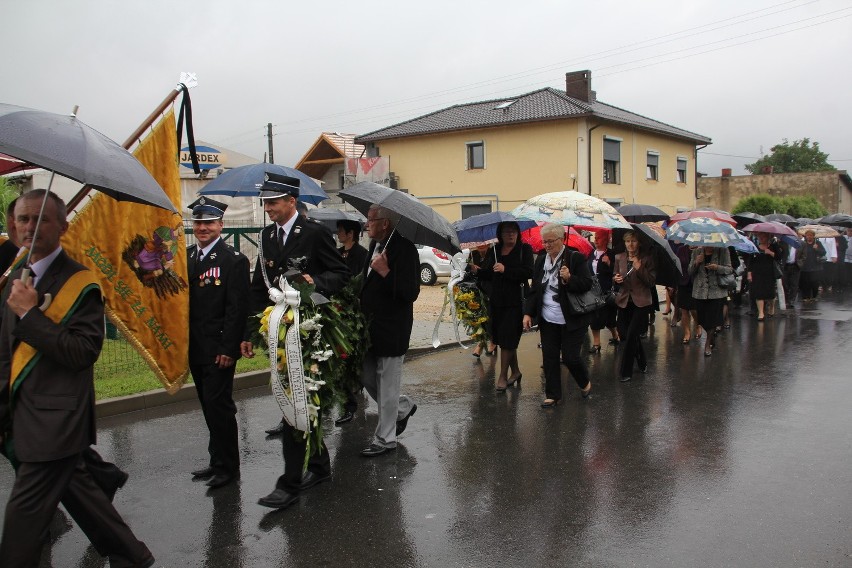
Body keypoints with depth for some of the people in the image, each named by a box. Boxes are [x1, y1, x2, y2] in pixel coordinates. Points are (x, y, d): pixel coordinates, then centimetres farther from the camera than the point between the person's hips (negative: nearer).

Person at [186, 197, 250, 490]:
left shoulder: (233, 260, -9)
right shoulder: (186, 257, 11)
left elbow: (237, 308, -13)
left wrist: (228, 349, -17)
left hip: (219, 350, -7)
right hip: (195, 349, 7)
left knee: (218, 405, -3)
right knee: (210, 407, 15)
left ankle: (227, 466, 10)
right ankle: (218, 460, 26)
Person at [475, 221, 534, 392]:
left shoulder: (524, 249, -1)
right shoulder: (495, 250, 11)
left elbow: (528, 272, -14)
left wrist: (505, 270, -20)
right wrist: (478, 271, 2)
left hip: (515, 302, -5)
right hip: (497, 301, 5)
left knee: (507, 339, -5)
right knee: (502, 338, 10)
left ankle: (502, 377, 4)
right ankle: (515, 371, 27)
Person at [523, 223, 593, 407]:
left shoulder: (576, 258, -9)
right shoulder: (540, 261, 8)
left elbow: (587, 284, -11)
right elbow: (534, 290, 12)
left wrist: (569, 279, -28)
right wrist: (528, 313, 3)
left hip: (572, 320, -5)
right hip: (547, 320, 5)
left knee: (570, 357, -3)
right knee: (549, 357, 7)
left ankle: (585, 383, 27)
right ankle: (552, 395, 20)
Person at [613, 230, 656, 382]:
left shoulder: (647, 259, -5)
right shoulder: (619, 258, 5)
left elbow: (651, 281, -9)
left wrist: (639, 268, -21)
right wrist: (616, 279, -8)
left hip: (640, 302, -4)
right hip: (624, 301, 5)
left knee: (631, 335, -11)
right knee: (624, 334, 8)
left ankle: (626, 372, 0)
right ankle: (642, 363, 32)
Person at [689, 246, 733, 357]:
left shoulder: (723, 251, -1)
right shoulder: (697, 252, 7)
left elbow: (730, 269, -2)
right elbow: (690, 272, 7)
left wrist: (717, 267, -20)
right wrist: (696, 263, -12)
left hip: (717, 292, -3)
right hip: (700, 292, 3)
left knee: (713, 318, -2)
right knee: (703, 318, 7)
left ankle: (708, 344, 13)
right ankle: (712, 337, 33)